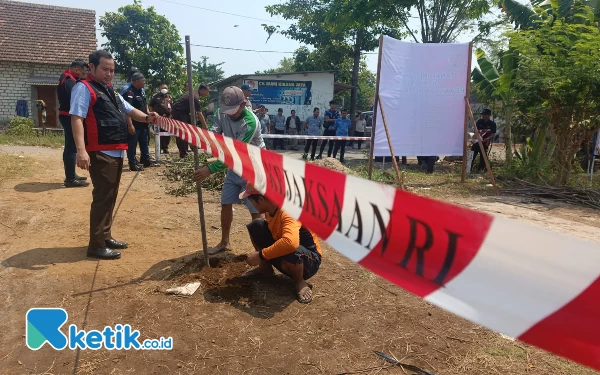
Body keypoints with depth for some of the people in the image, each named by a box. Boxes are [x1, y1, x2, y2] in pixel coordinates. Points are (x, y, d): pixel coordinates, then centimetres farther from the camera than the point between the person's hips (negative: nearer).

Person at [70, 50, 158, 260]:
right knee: (102, 198, -6)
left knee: (111, 197, 15)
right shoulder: (84, 88, -7)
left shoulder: (111, 91, 21)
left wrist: (147, 118, 5)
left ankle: (105, 237, 27)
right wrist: (81, 150, -29)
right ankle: (96, 245, 3)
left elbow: (130, 111, 28)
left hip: (116, 152, 9)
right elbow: (77, 118, -17)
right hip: (100, 154, -9)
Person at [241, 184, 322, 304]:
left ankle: (300, 282, -11)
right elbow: (269, 230, 15)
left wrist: (261, 255, -40)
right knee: (255, 226, -4)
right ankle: (265, 268, 13)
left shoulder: (288, 213, -32)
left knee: (289, 251, -43)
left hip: (309, 260, -8)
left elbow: (290, 242, -51)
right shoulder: (270, 208, -6)